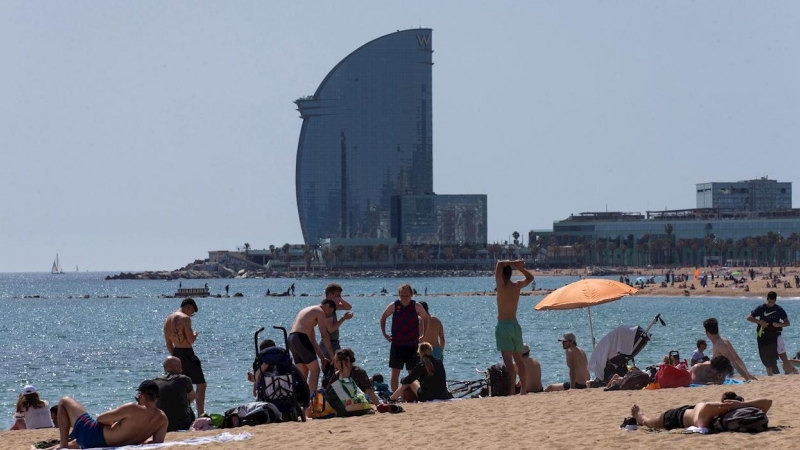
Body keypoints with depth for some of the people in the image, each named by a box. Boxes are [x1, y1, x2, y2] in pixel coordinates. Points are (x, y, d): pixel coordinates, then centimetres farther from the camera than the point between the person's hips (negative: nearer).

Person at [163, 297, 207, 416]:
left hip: (176, 354, 8)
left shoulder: (168, 320, 12)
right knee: (201, 384, -1)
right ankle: (200, 414, -7)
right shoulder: (185, 318, -14)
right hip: (187, 354, -8)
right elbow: (191, 340, -18)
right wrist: (195, 335, 3)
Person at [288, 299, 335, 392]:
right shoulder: (320, 311, 1)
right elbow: (324, 336, -4)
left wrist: (322, 358, 26)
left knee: (303, 373, 12)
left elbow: (312, 339, 28)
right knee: (315, 370, -4)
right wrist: (331, 354, 4)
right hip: (300, 338, -9)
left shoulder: (308, 310, 29)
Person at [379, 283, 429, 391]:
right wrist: (384, 334, 5)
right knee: (395, 373, -2)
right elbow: (383, 317, 11)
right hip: (397, 344, 0)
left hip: (412, 344, 0)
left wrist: (423, 335, 7)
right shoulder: (394, 306, -4)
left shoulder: (416, 306, -4)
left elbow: (425, 318, 13)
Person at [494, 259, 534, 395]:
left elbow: (500, 264, -18)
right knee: (519, 360, 16)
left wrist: (514, 264, -5)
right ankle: (523, 390, 23)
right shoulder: (517, 286, 6)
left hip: (503, 326, -7)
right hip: (515, 325, 7)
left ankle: (511, 392, -19)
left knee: (508, 362, -12)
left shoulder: (502, 286, -11)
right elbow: (530, 278, 26)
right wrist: (519, 267, 15)